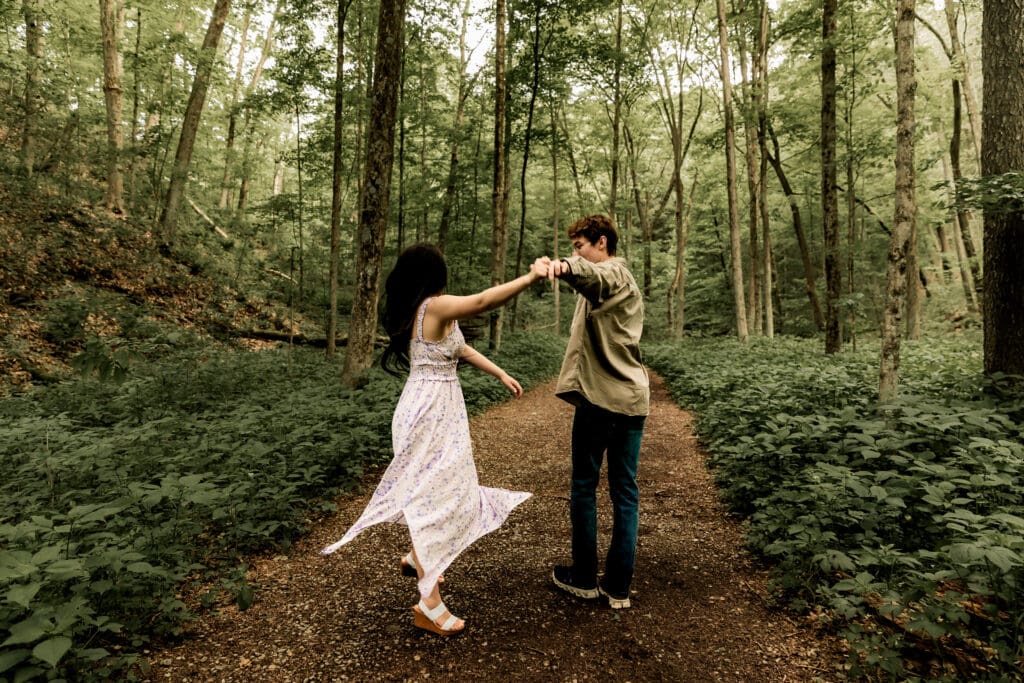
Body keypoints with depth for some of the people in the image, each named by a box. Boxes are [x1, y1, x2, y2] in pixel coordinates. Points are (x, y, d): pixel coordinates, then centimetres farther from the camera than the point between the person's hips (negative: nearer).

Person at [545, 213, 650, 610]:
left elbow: (592, 274, -35)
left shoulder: (610, 273, -9)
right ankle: (618, 586, 15)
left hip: (599, 398, -8)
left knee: (584, 487, 6)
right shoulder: (628, 283, 22)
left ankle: (584, 578, 18)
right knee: (626, 492, 9)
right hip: (633, 398, 8)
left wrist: (565, 268, -54)